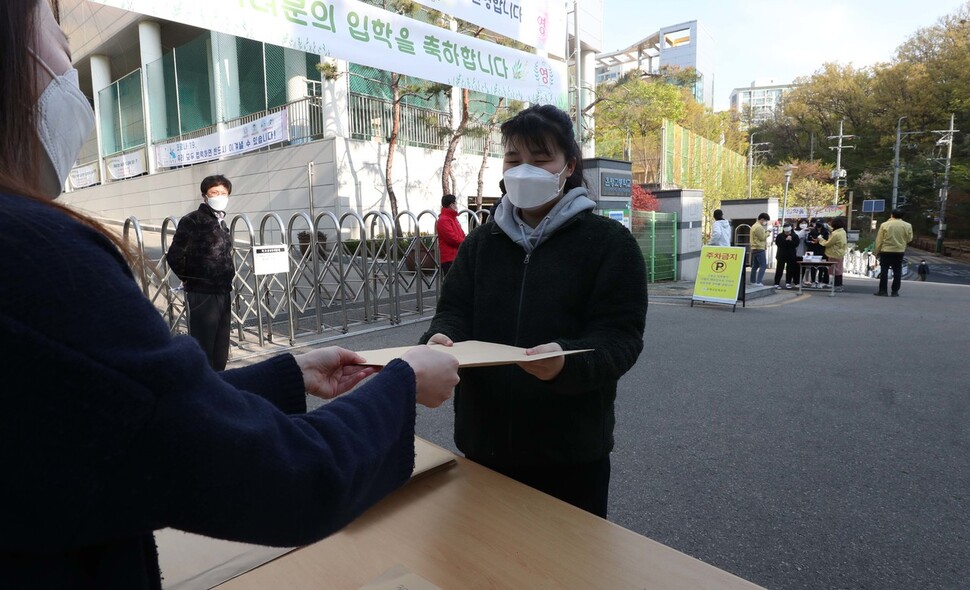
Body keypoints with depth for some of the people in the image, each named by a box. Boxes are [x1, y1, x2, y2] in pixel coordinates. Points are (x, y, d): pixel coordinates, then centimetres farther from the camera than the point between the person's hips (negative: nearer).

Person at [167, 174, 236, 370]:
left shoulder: (221, 223, 14)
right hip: (202, 295, -7)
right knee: (202, 349, -1)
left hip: (224, 293, 7)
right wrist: (189, 278, -1)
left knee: (221, 350, 13)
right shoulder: (192, 221, -9)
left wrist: (227, 277, 12)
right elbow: (174, 256, -13)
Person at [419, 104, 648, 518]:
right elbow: (454, 311, 3)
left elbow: (620, 336, -12)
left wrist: (567, 361, -33)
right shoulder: (481, 242, 9)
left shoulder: (609, 242, -5)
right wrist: (441, 341, -20)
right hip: (484, 442, 4)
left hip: (570, 450, -3)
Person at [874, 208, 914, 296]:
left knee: (884, 271, 3)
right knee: (897, 272, 7)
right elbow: (909, 239, 6)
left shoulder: (884, 225, -7)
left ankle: (883, 290, 2)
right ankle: (895, 291, 7)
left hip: (886, 251, -2)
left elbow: (879, 240, -4)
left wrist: (877, 251, 5)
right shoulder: (907, 225, -1)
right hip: (899, 252, 2)